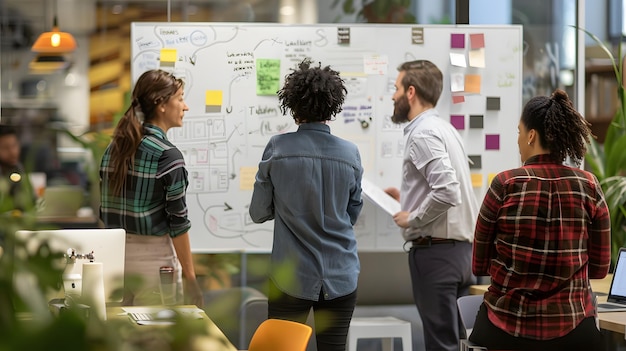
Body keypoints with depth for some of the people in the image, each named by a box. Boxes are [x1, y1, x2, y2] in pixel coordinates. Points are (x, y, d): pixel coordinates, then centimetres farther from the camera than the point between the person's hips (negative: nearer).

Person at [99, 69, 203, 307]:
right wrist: (190, 278, -7)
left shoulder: (114, 148, 7)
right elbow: (177, 222, -12)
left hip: (115, 258, 7)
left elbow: (105, 210, 12)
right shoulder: (168, 156, -13)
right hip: (154, 258, -7)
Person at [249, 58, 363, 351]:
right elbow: (352, 214, 10)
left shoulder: (278, 148, -8)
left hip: (291, 277, -2)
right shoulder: (350, 154, -3)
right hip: (340, 277, 2)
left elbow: (259, 213, 0)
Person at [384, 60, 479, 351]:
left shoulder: (422, 134, -13)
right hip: (461, 248, 9)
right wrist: (408, 198, 17)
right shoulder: (444, 129, 15)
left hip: (434, 252, -9)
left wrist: (411, 219, -13)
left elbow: (447, 192, -25)